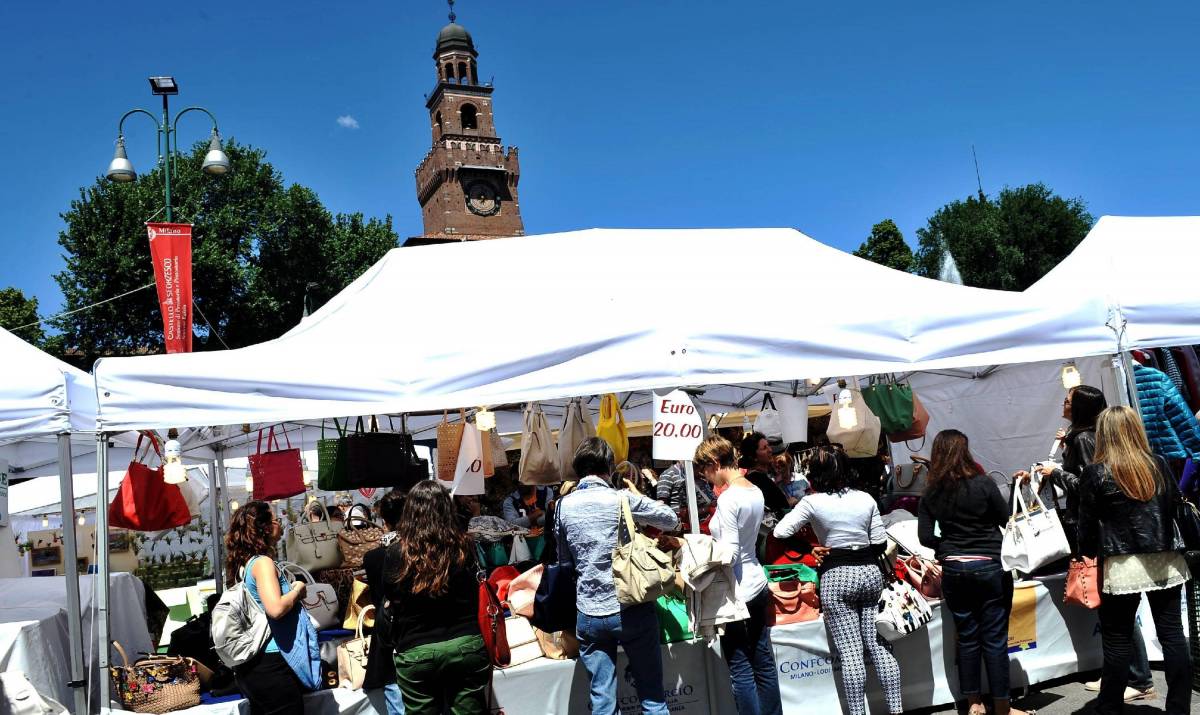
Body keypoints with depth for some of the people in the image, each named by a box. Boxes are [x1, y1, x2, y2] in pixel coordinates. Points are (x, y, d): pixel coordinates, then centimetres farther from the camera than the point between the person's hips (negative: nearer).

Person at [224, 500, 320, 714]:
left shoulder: (243, 563, 11)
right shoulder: (262, 562, -15)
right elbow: (276, 608, -28)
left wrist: (289, 590, 13)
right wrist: (297, 590, -12)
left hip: (251, 663, 9)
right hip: (272, 664, -9)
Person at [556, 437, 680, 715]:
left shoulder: (564, 505, 2)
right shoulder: (623, 499, -9)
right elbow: (672, 520, 5)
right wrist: (637, 496, 19)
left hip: (589, 616, 3)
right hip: (632, 610, -3)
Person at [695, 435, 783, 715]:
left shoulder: (728, 498, -18)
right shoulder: (755, 491, 7)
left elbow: (729, 553, -19)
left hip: (737, 592, -9)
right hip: (758, 585, 9)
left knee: (741, 671, 1)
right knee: (763, 663, 14)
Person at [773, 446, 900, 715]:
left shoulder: (813, 503, -6)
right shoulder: (866, 499, 4)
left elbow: (780, 532, -8)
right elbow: (880, 543, 7)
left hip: (836, 576, -4)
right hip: (871, 572, 4)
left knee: (850, 651, -1)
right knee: (879, 645, 9)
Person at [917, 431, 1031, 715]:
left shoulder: (931, 493, 0)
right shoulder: (983, 484, -9)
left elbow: (925, 537, -1)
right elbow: (1008, 521, 0)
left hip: (953, 569, 3)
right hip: (989, 566, -3)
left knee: (967, 637, 13)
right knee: (994, 638, 5)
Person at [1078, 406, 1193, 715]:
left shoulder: (1096, 474, -8)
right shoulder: (1159, 466, 3)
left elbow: (1087, 526, -5)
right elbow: (1174, 509, 11)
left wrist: (1086, 562, 8)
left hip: (1122, 567, -4)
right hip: (1165, 563, 4)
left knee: (1117, 640, 4)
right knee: (1172, 635, 9)